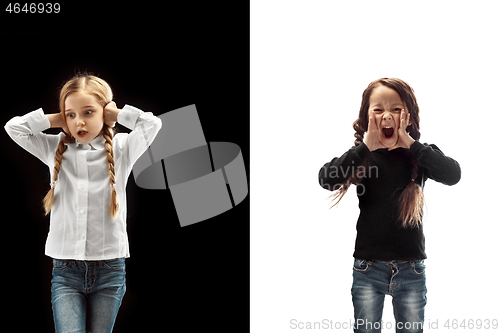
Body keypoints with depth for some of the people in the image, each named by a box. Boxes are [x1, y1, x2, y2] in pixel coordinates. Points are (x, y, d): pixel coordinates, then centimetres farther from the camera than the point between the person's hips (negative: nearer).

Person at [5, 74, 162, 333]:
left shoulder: (121, 149, 3)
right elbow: (13, 127, 4)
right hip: (66, 271, 1)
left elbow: (152, 124, -10)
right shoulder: (55, 149, 8)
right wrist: (55, 119, 3)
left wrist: (116, 114, -1)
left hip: (109, 270, -1)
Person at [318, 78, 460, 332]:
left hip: (411, 268, 1)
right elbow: (326, 179, -18)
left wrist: (410, 143, -21)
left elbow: (452, 174, -18)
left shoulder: (419, 155, 0)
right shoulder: (361, 155, -2)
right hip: (368, 266, 0)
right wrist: (365, 147, -23)